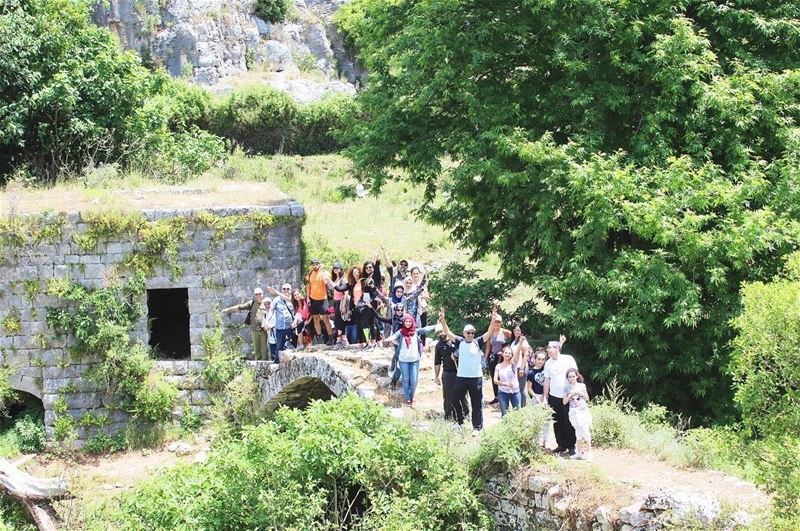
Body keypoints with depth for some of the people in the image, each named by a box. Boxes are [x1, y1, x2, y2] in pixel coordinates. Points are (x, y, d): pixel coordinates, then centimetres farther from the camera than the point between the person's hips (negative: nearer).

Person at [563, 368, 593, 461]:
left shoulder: (582, 386, 4)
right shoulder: (567, 388, 5)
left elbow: (587, 398, 8)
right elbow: (564, 402, 2)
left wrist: (580, 392, -8)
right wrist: (570, 394, -10)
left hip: (583, 411, -1)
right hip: (574, 412, 1)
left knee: (585, 430, -7)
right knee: (578, 432, 5)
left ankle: (588, 452, -4)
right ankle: (579, 452, 14)